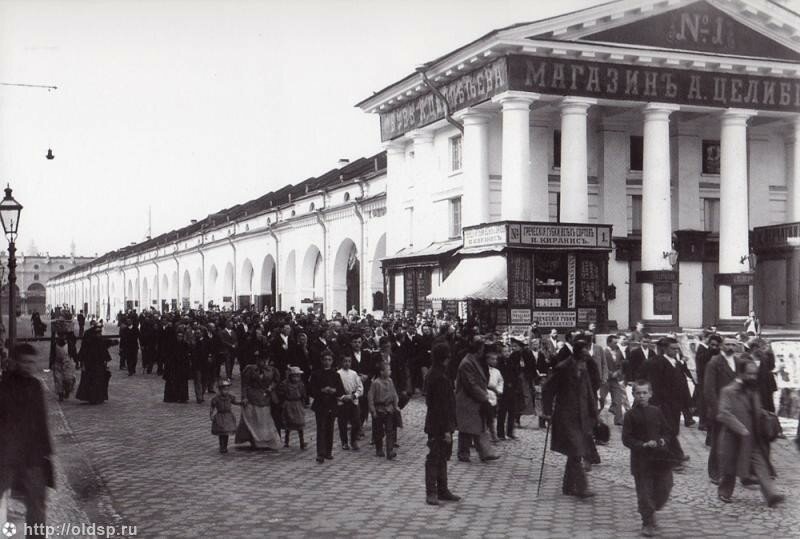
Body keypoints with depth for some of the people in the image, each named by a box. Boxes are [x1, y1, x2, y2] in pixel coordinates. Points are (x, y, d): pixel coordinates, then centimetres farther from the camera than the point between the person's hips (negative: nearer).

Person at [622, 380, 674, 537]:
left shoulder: (656, 411, 4)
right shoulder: (631, 415, -5)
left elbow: (667, 431, 13)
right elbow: (626, 439, -7)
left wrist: (663, 440, -8)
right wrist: (643, 445, -18)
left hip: (660, 456, 3)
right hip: (641, 460, -3)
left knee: (664, 489, 7)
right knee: (644, 493, -1)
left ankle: (652, 510, 34)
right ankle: (648, 523, 11)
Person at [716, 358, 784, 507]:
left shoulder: (753, 391, 11)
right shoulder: (728, 391, -13)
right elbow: (723, 414, -21)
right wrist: (741, 429, -25)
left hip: (755, 439, 5)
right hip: (735, 439, -5)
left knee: (762, 467, -5)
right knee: (730, 469, 9)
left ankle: (771, 495, -11)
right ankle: (724, 492, 28)